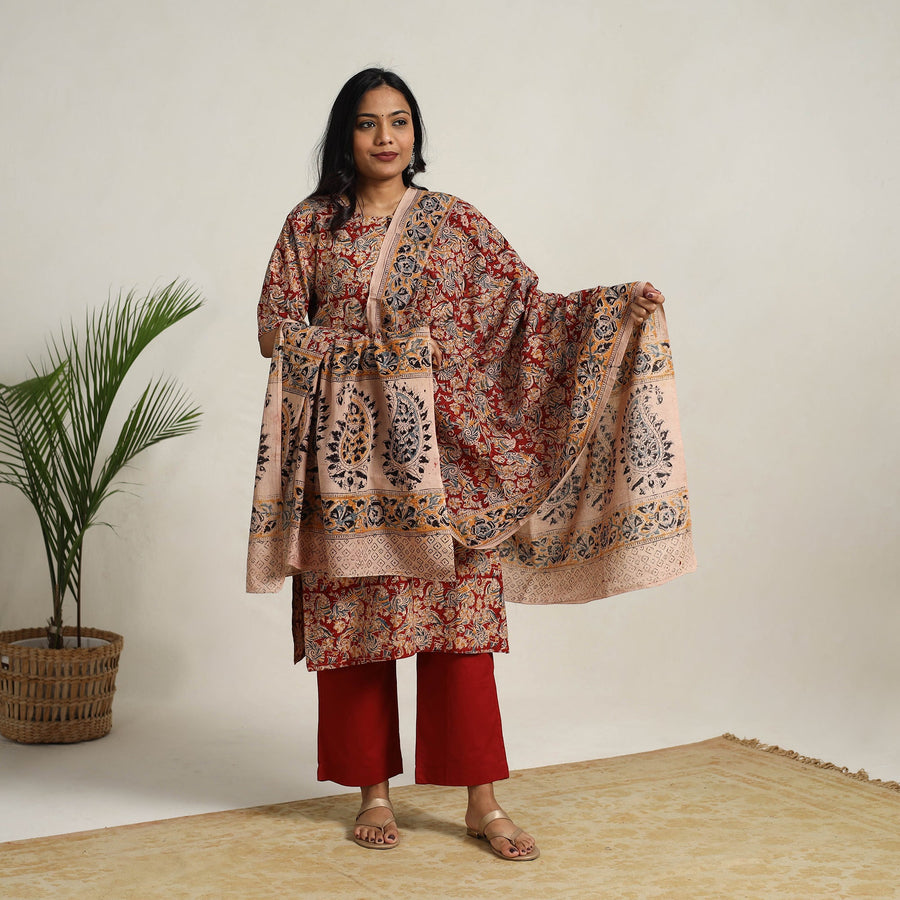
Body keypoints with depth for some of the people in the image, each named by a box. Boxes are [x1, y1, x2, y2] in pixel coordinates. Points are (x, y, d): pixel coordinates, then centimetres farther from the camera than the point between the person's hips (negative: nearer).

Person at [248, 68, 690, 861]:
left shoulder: (454, 223, 8)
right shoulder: (310, 226, 8)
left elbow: (527, 306, 4)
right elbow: (277, 329, 3)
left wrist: (617, 305, -10)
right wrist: (368, 345, -11)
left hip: (438, 447, 0)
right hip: (347, 451, 1)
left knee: (457, 614, -2)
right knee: (352, 615, 3)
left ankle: (484, 801, 5)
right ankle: (374, 789, 17)